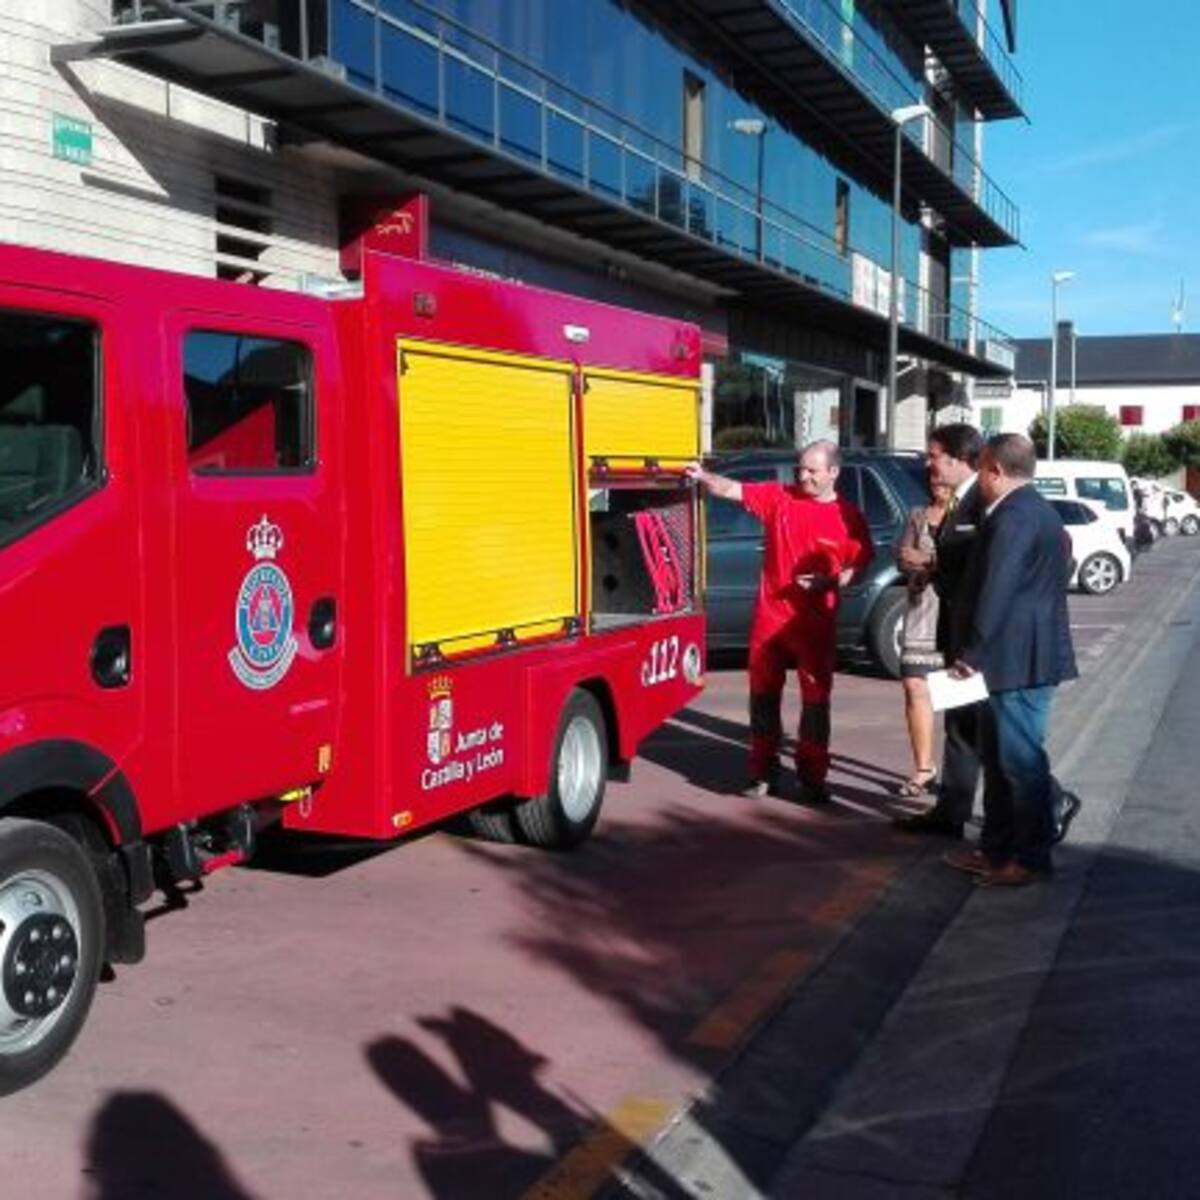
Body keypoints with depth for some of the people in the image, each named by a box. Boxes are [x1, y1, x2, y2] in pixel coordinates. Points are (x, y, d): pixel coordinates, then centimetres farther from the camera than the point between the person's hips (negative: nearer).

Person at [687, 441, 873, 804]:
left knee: (815, 699, 5)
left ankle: (811, 777, 16)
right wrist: (704, 477, -23)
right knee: (764, 695, 9)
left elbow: (860, 566, -1)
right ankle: (764, 772, 21)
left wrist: (829, 581, -17)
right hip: (770, 616, 2)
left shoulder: (848, 516, -3)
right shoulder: (778, 497, 1)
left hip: (816, 621, -2)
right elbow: (733, 490, -6)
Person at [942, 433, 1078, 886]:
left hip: (1020, 658, -11)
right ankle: (996, 848, 24)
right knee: (999, 756, 16)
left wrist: (973, 653, -17)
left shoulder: (1015, 516, -18)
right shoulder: (1031, 509, 16)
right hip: (1018, 655, 11)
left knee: (1022, 759, -2)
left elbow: (996, 591, -22)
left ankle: (1031, 857, 7)